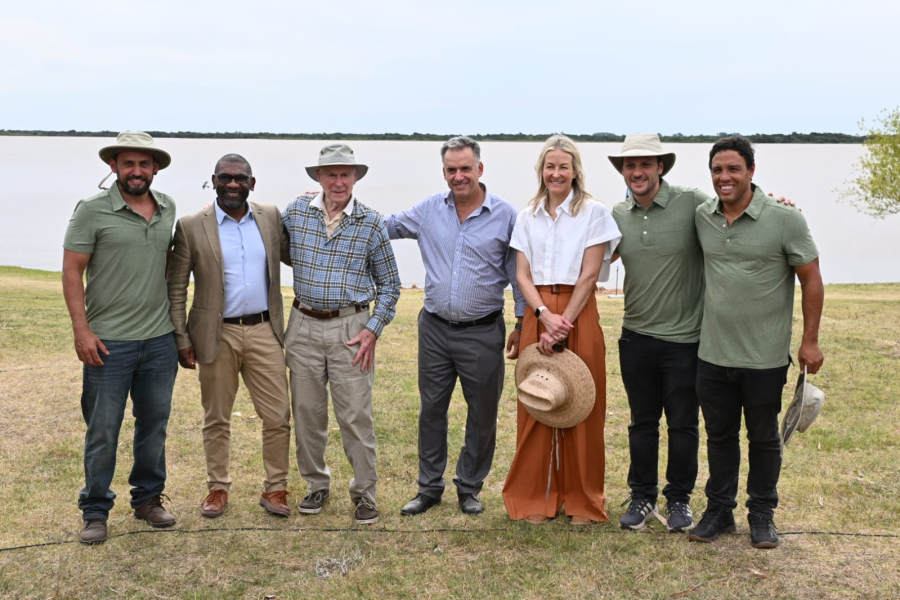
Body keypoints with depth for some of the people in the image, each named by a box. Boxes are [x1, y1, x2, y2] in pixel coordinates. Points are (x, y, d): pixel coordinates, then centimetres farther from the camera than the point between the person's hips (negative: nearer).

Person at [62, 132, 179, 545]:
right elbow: (72, 272, -7)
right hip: (108, 342, -4)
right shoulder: (92, 211, -6)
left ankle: (148, 499, 29)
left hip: (160, 340, 4)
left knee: (154, 424, 13)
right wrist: (81, 330, -12)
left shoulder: (168, 209, 7)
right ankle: (95, 512, 17)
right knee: (103, 431, 3)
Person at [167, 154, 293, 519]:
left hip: (264, 331, 2)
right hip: (217, 335, -2)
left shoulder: (271, 218, 4)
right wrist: (181, 340, -4)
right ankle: (218, 488, 26)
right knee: (216, 419, 11)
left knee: (278, 417, 3)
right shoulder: (191, 227, -4)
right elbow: (176, 288, 0)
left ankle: (275, 488, 18)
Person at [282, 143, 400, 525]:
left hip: (350, 328, -2)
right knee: (307, 412, 10)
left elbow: (389, 283, 4)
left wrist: (373, 330, -5)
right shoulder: (296, 212, 2)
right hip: (303, 325, 3)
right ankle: (317, 484, 27)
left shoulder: (371, 223, -3)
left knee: (356, 415, -1)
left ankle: (364, 492, 13)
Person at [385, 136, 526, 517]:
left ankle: (469, 488, 26)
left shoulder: (505, 215, -5)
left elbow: (518, 274, 0)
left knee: (482, 414, 8)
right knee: (431, 410, 10)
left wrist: (522, 325, 0)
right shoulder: (428, 210, 2)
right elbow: (384, 227, 14)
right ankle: (429, 488, 25)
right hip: (435, 328, 3)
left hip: (483, 332, -2)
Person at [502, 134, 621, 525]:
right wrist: (545, 316, -13)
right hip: (536, 316, 3)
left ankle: (583, 500, 14)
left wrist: (562, 324, -13)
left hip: (579, 314, -3)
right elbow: (522, 275, 4)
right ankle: (537, 497, 16)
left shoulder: (593, 213, -1)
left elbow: (589, 275, -7)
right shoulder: (527, 217, 10)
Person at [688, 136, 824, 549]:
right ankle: (719, 511, 28)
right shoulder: (702, 218, 1)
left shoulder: (785, 219, -11)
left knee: (763, 438, 12)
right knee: (719, 435, 14)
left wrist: (810, 340, -7)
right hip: (713, 355, 4)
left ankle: (762, 514, 27)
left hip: (765, 357, -3)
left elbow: (811, 279, -5)